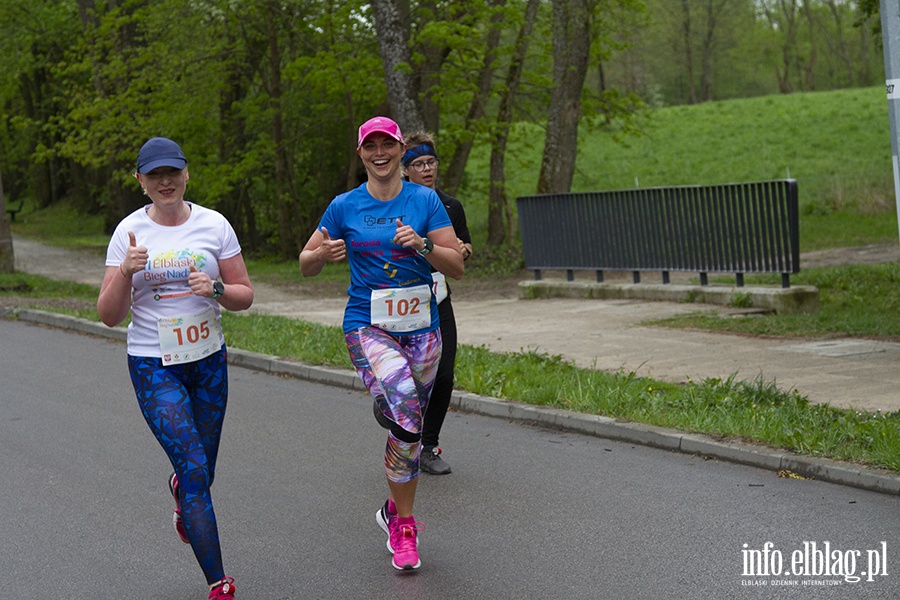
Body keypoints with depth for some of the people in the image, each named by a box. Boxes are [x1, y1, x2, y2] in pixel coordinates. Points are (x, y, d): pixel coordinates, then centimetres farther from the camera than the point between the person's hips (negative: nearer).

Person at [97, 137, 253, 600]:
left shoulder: (214, 225, 0)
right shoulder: (129, 232, -4)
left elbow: (244, 296, 5)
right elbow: (109, 315, -5)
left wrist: (216, 289, -16)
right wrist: (125, 271, -22)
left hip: (208, 361, 3)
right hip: (154, 367, -3)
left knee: (202, 473, 13)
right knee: (195, 469, -14)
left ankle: (180, 494, 53)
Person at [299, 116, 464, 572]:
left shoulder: (425, 201, 2)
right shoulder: (344, 206, 2)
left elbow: (457, 266, 0)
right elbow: (306, 265, 9)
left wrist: (422, 245, -18)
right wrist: (323, 254, -14)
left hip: (421, 327, 2)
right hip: (367, 325, -2)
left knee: (409, 429, 10)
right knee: (406, 414, -25)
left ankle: (396, 513, 33)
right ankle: (403, 521, -9)